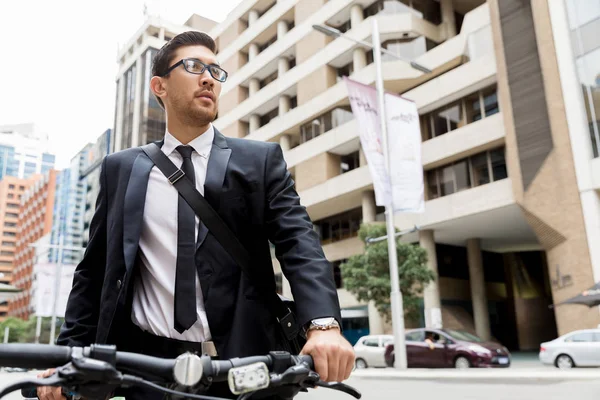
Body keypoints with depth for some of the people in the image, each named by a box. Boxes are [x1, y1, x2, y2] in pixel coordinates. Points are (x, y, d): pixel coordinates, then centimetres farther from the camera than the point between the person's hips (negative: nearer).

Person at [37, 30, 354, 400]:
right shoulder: (121, 169, 8)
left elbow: (299, 243, -9)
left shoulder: (260, 160, 3)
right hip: (148, 367, 1)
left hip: (241, 364, 0)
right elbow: (94, 270, 10)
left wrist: (323, 324, -25)